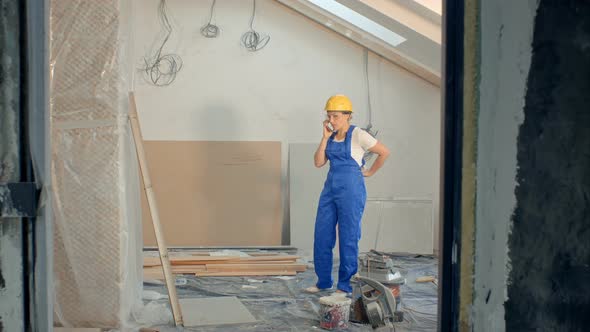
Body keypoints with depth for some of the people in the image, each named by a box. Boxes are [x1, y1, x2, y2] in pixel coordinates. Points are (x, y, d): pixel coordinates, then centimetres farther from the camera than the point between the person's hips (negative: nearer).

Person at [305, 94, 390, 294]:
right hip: (330, 188, 7)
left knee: (348, 238, 1)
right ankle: (323, 281, 21)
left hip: (351, 190, -7)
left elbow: (384, 152, -6)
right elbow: (318, 163, 2)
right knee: (321, 236, 8)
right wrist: (325, 137, -3)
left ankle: (345, 285, 11)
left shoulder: (357, 135, -9)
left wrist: (370, 172, -1)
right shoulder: (331, 136, 10)